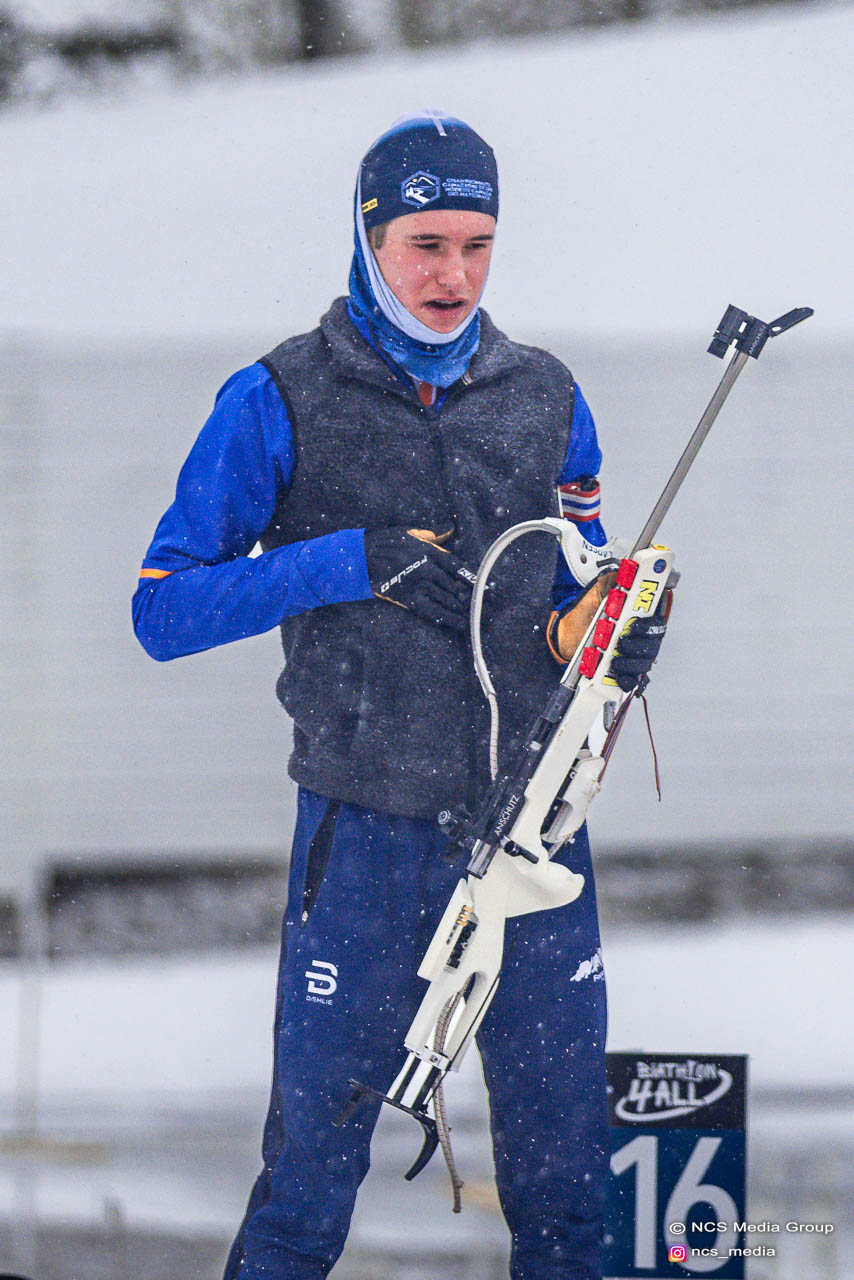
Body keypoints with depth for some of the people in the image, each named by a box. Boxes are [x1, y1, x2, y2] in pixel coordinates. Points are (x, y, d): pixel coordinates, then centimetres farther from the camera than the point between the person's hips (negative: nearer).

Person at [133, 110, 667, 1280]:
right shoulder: (280, 404, -2)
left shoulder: (546, 400, 9)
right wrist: (343, 563, -17)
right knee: (315, 1155, 2)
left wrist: (606, 639, -7)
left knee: (565, 1166, 6)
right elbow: (163, 612, -5)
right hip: (365, 828, -3)